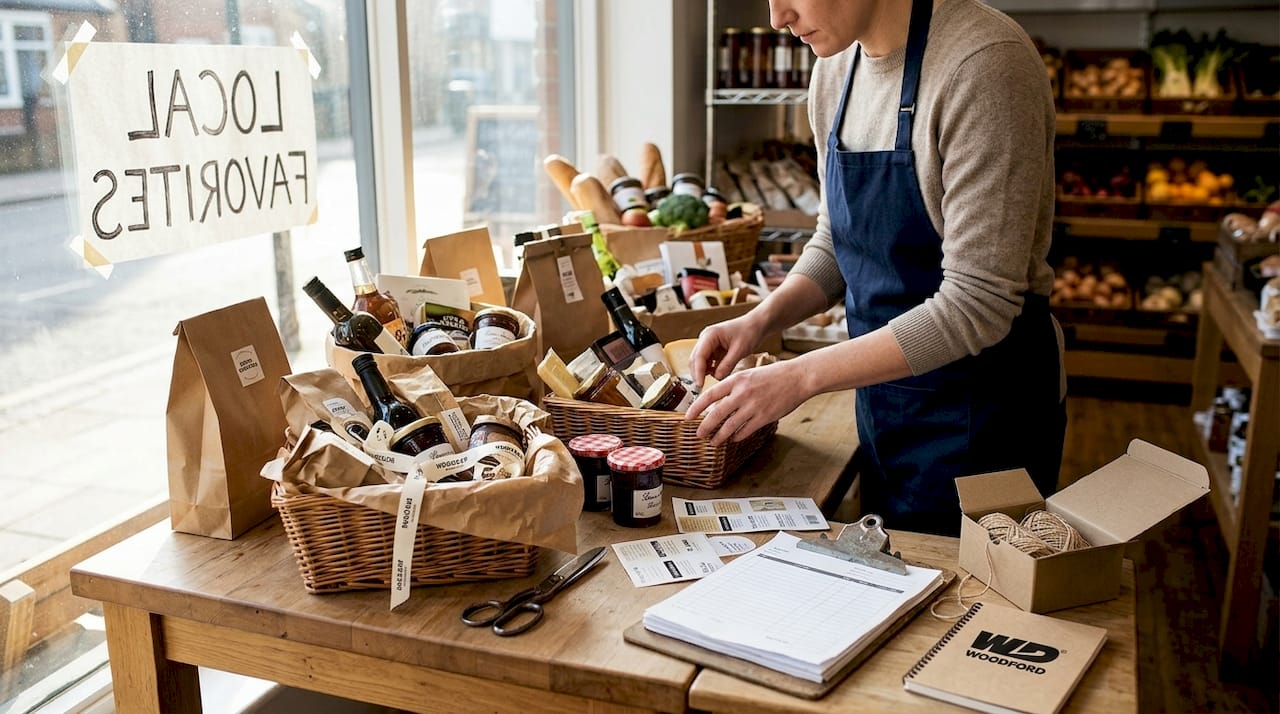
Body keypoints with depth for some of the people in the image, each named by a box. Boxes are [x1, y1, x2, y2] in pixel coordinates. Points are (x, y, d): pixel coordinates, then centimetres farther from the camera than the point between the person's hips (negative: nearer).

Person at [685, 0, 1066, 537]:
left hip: (979, 405, -7)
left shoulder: (982, 64, -23)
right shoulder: (835, 68, 1)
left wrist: (799, 376, -26)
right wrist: (762, 320, -6)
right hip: (883, 401, 7)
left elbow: (977, 303, -26)